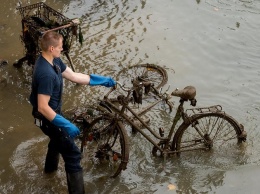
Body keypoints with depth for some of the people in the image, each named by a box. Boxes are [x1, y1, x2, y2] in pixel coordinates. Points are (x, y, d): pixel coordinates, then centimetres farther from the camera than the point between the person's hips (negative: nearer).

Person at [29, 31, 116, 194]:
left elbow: (74, 76, 5)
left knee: (58, 140, 37)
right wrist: (66, 125, -32)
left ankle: (51, 167, 64)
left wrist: (101, 80, 6)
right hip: (48, 118, -10)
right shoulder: (46, 74, -35)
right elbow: (43, 107, -34)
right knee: (73, 154, -4)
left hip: (53, 112, 10)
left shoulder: (54, 60, -5)